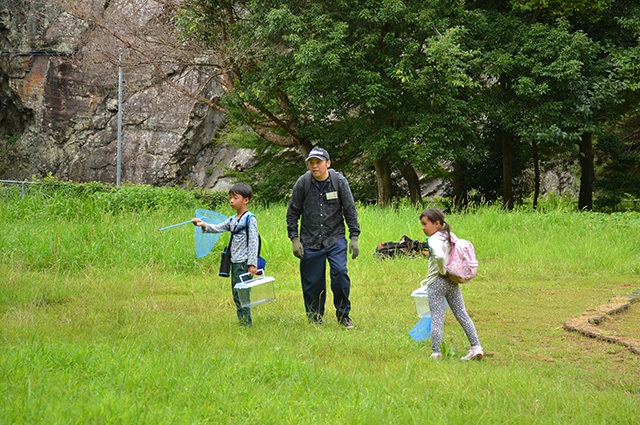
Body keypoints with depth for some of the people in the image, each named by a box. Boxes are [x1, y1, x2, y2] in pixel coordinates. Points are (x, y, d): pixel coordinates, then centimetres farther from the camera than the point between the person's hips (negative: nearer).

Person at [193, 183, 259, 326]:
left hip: (244, 262, -8)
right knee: (236, 293, 9)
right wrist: (205, 226, -15)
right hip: (235, 261, 8)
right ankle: (242, 323, 15)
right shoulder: (232, 220, 16)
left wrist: (252, 263, -15)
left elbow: (253, 242, -11)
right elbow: (218, 228, 5)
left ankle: (246, 324, -7)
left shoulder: (250, 218, -8)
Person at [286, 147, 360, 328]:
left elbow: (350, 211, 3)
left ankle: (343, 314, 0)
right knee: (312, 283, 2)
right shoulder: (303, 182, -3)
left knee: (340, 272, -18)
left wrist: (354, 238, -1)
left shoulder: (339, 181, -3)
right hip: (310, 243, 1)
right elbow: (292, 212, 5)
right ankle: (315, 319, 19)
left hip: (336, 239, -1)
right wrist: (294, 239, 0)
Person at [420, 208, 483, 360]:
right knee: (462, 315, 11)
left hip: (436, 282, -7)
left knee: (436, 318, -2)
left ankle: (436, 353, -2)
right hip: (453, 283, 7)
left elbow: (440, 256, -35)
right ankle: (476, 347, 9)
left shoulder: (434, 240, -16)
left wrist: (443, 271, -19)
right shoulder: (452, 236, 8)